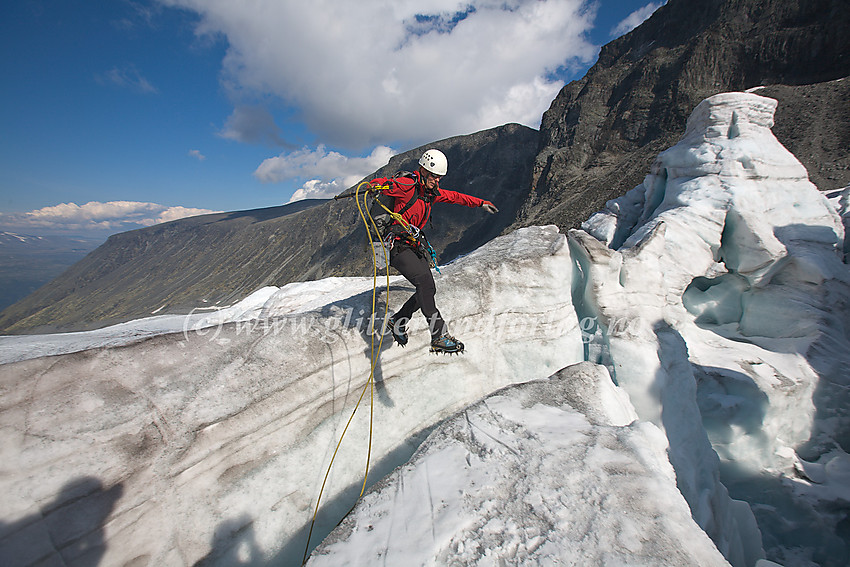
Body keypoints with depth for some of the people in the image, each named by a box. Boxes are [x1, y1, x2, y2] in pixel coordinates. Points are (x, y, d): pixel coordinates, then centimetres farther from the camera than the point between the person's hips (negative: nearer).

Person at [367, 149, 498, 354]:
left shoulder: (431, 192, 13)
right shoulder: (407, 185, -11)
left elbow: (454, 196, 27)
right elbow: (377, 183, -20)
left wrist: (480, 203, 31)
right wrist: (381, 186, -45)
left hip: (415, 245, 9)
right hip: (397, 245, -9)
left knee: (428, 290, 1)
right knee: (425, 283, -24)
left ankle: (397, 322, 23)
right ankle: (439, 336, -23)